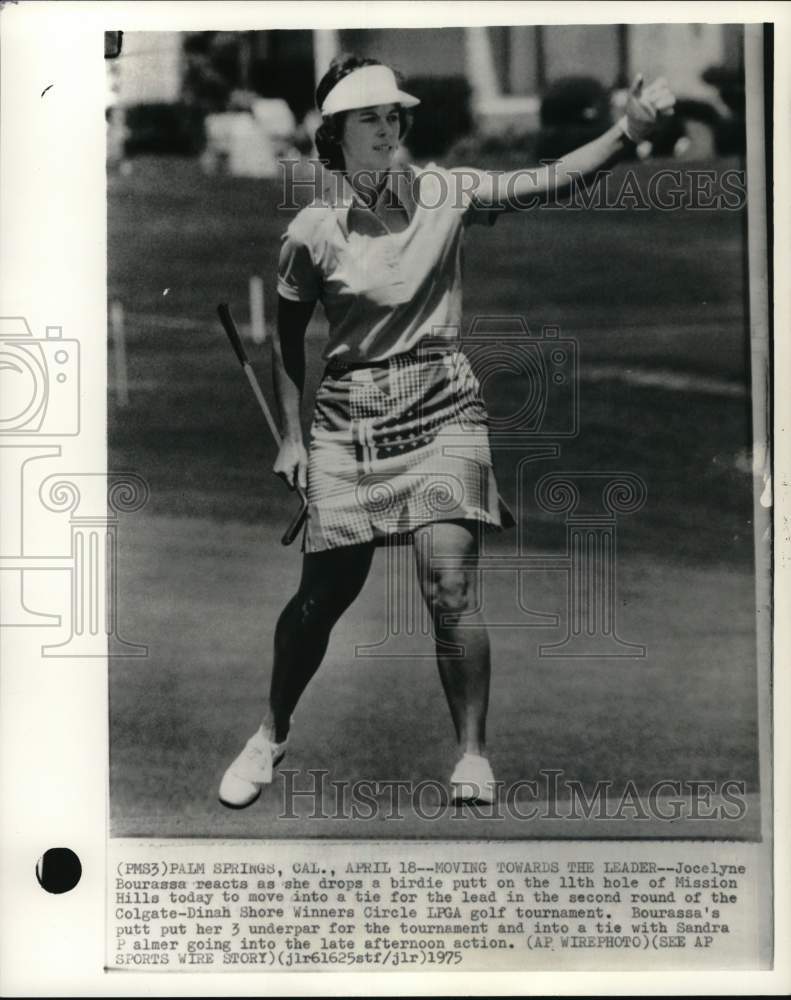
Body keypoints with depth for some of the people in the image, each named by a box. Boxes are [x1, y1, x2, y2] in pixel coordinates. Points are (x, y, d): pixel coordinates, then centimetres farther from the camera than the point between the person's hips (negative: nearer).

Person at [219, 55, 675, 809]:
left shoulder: (441, 195, -2)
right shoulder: (311, 232, -2)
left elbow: (547, 182, -9)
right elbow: (287, 337, 9)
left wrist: (627, 131, -22)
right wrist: (291, 437, 8)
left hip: (442, 413, 0)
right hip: (348, 423, 0)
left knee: (449, 590, -12)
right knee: (322, 596, 7)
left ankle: (473, 761, 2)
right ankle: (271, 736, 30)